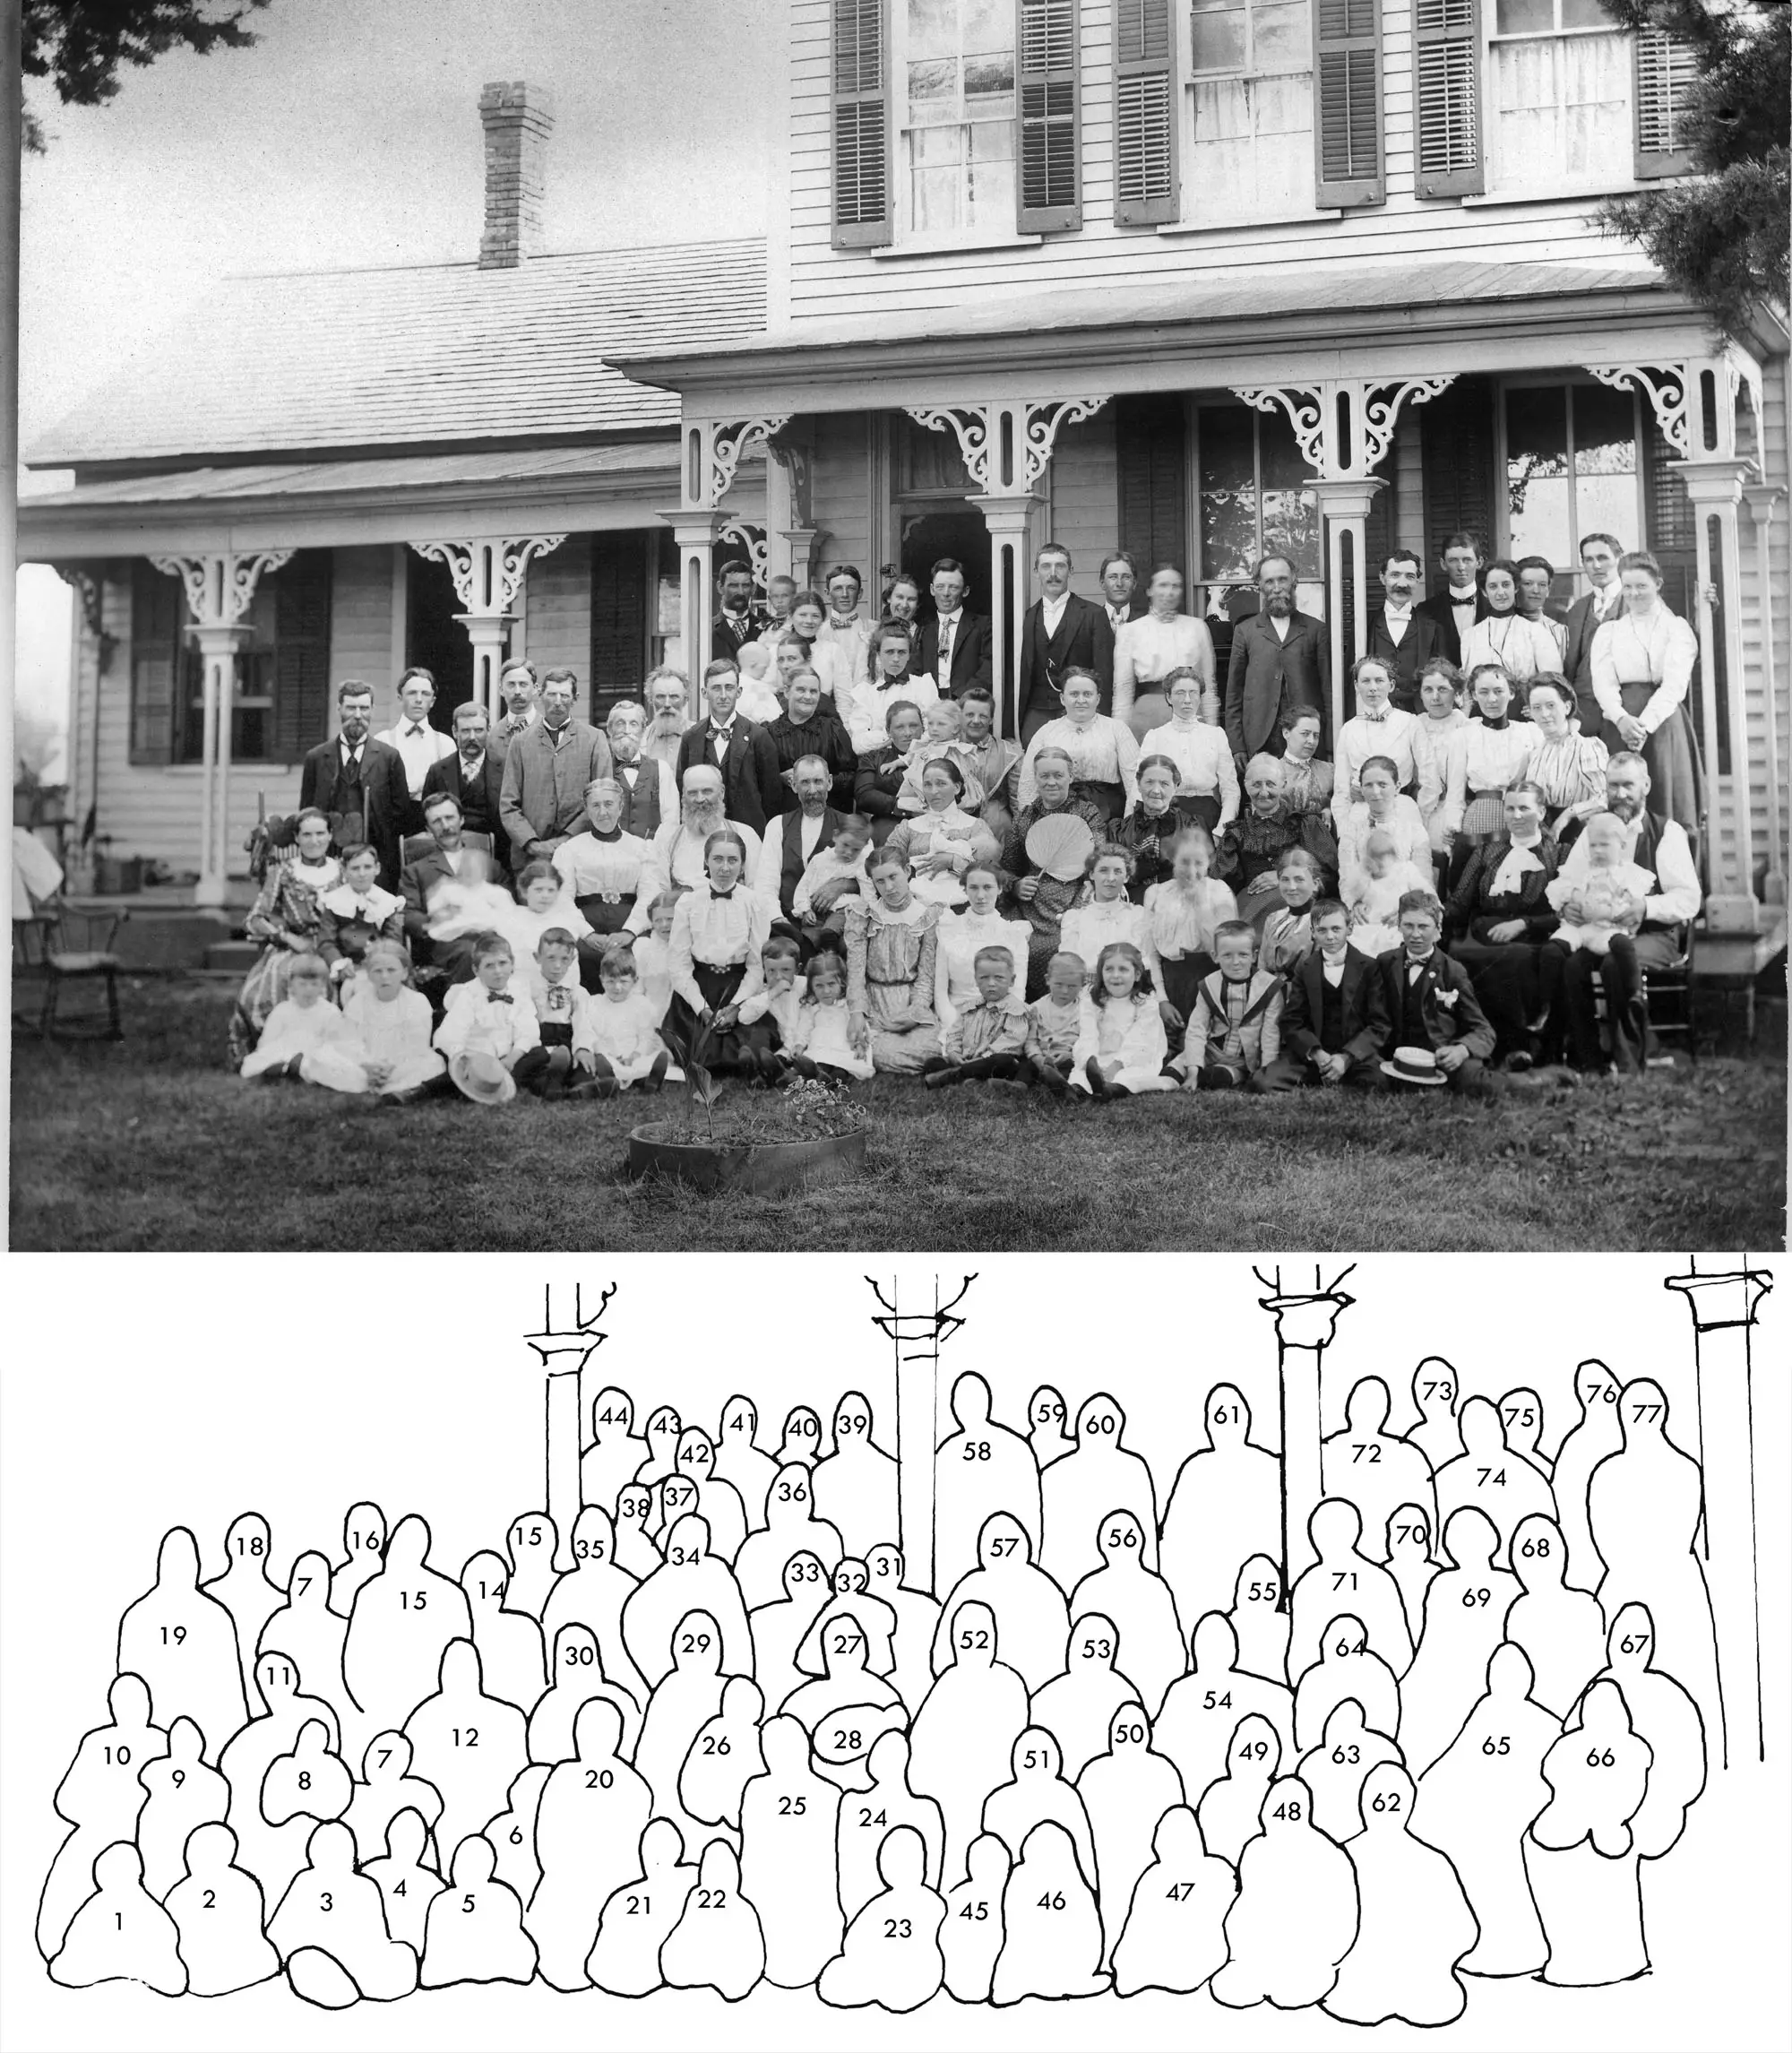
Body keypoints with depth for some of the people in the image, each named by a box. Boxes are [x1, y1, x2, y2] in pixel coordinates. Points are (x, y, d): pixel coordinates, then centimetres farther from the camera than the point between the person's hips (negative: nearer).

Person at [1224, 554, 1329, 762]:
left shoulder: (1316, 629, 10)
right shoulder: (1245, 631, 11)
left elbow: (1328, 688, 6)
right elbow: (1234, 692, 9)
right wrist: (1237, 745, 1)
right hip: (1260, 742, 0)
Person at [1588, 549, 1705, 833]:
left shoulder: (1676, 628, 7)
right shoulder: (1608, 632, 14)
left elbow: (1675, 684, -5)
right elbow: (1603, 683, 2)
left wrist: (1645, 724, -18)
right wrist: (1622, 719, -17)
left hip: (1664, 722, -2)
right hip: (1620, 724, 2)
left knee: (1667, 801, -5)